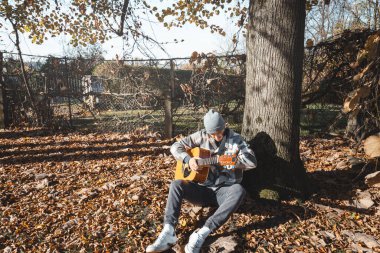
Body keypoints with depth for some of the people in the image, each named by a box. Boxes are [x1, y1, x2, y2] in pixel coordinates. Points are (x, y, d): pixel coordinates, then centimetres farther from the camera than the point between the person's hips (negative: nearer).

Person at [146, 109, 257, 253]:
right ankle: (168, 233, -29)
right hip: (203, 188, 2)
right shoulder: (201, 136, 2)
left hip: (225, 190, -2)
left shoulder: (235, 139, -3)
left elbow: (252, 162, -13)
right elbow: (175, 147, 1)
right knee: (176, 184, -21)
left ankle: (202, 234, -39)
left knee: (239, 190, -35)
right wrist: (188, 159, -17)